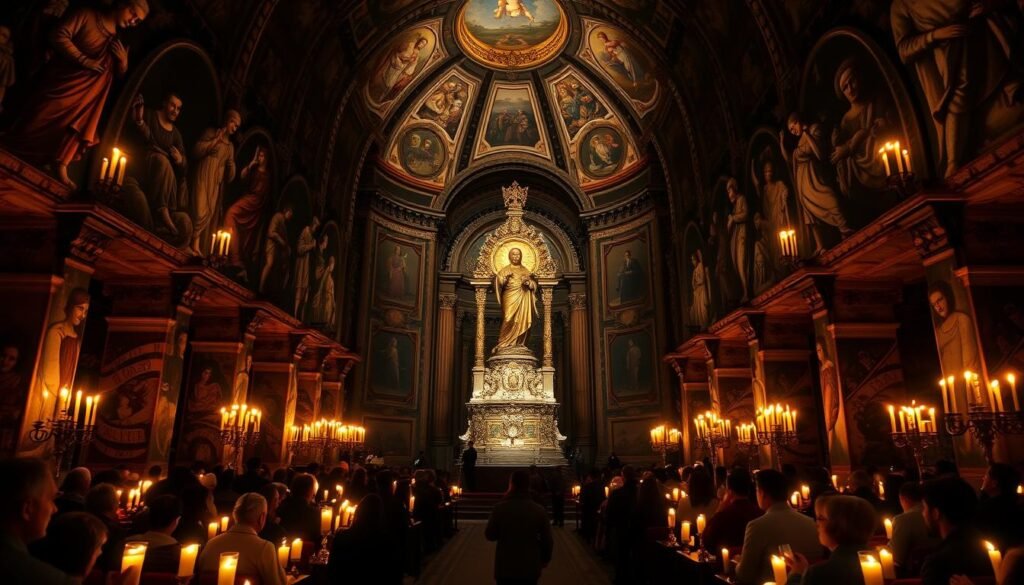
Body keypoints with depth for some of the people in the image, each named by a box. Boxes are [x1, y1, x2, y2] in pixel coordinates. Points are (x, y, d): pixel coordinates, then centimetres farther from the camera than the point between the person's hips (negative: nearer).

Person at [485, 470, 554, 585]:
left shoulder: (500, 508, -14)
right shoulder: (539, 510, -9)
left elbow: (490, 535, -4)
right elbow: (547, 540, -3)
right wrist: (545, 558, 15)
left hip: (505, 567, -1)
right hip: (530, 568, 1)